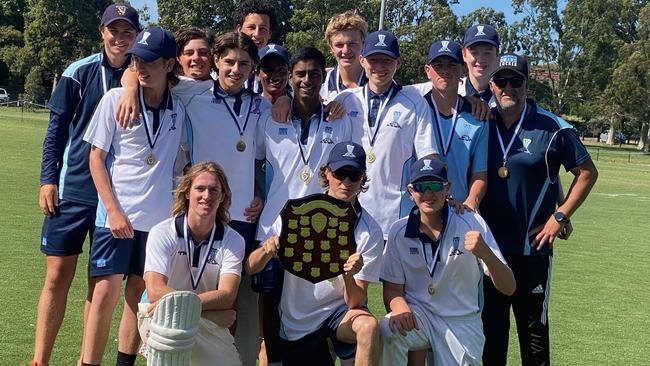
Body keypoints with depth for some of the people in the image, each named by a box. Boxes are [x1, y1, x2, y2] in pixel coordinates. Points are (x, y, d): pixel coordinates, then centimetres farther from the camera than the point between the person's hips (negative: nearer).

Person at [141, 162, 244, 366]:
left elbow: (226, 296, -14)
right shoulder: (162, 234, -9)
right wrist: (215, 312, -18)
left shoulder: (233, 241, -3)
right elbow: (154, 292, -19)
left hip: (211, 330, 4)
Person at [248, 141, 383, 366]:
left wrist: (349, 276, -35)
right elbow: (250, 268, -7)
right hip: (293, 323, 1)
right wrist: (266, 250, -29)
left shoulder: (370, 232, -11)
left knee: (367, 326, -32)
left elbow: (356, 303, -14)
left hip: (338, 312, -1)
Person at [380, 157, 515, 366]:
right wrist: (399, 306, -24)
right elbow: (392, 288, 1)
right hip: (418, 315, 0)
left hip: (463, 323, 0)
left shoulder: (472, 224, -10)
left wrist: (486, 254, -35)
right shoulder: (399, 232, -4)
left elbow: (508, 288, -14)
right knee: (388, 331, -29)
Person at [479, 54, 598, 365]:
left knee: (534, 328, 6)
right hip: (486, 246, 3)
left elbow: (587, 173, 1)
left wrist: (559, 217, -6)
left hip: (531, 249, -3)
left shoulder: (552, 128, -6)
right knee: (490, 328, 14)